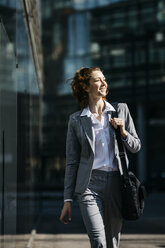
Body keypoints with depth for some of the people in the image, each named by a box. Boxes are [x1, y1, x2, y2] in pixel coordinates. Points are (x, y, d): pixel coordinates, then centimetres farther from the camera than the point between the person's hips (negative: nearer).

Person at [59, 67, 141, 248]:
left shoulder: (121, 109, 9)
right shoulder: (76, 120, 4)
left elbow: (136, 146, 15)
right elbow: (72, 162, 6)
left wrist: (123, 132, -7)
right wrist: (67, 200, 3)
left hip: (116, 183, 2)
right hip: (89, 185, -2)